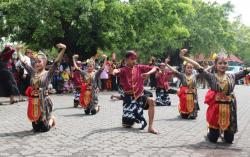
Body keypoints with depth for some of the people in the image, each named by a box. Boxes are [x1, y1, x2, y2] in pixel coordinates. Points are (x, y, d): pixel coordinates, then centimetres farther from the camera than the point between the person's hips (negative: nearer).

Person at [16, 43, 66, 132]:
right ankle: (48, 119, 42)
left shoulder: (48, 74, -5)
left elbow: (56, 63, -18)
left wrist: (63, 50, -29)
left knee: (44, 128, 3)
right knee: (35, 128, 12)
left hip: (44, 102, -4)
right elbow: (23, 62, 12)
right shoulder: (33, 72, 7)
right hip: (34, 102, 5)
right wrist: (18, 51, 12)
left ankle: (51, 119, 35)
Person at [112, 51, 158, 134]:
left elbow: (154, 68, 2)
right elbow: (118, 71, -29)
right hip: (129, 97, -1)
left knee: (151, 101, -33)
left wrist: (148, 73, -19)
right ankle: (129, 120, 41)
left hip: (140, 94, 1)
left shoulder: (139, 67, 3)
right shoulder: (123, 70, -5)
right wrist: (115, 71, -54)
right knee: (127, 124, -2)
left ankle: (150, 127, -26)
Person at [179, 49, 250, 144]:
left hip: (229, 108, 2)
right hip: (215, 107, -2)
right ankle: (210, 132, 45)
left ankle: (223, 134, 48)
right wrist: (183, 57, -20)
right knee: (213, 139, 8)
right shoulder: (211, 77, -5)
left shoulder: (232, 77, 3)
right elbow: (198, 67, -13)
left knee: (229, 140, 12)